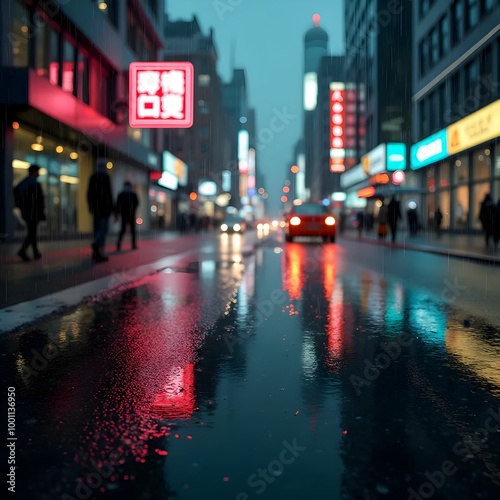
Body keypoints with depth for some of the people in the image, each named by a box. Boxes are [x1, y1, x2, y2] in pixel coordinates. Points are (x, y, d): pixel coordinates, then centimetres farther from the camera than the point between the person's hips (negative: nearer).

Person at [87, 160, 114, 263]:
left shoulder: (92, 177, 10)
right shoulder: (106, 177, -6)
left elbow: (89, 193, 10)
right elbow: (108, 193, -11)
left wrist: (90, 206, 15)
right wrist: (111, 207, -7)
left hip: (95, 207, 6)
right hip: (104, 206, -6)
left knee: (97, 228, 9)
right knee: (103, 227, -8)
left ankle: (97, 254, 8)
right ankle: (96, 243, -33)